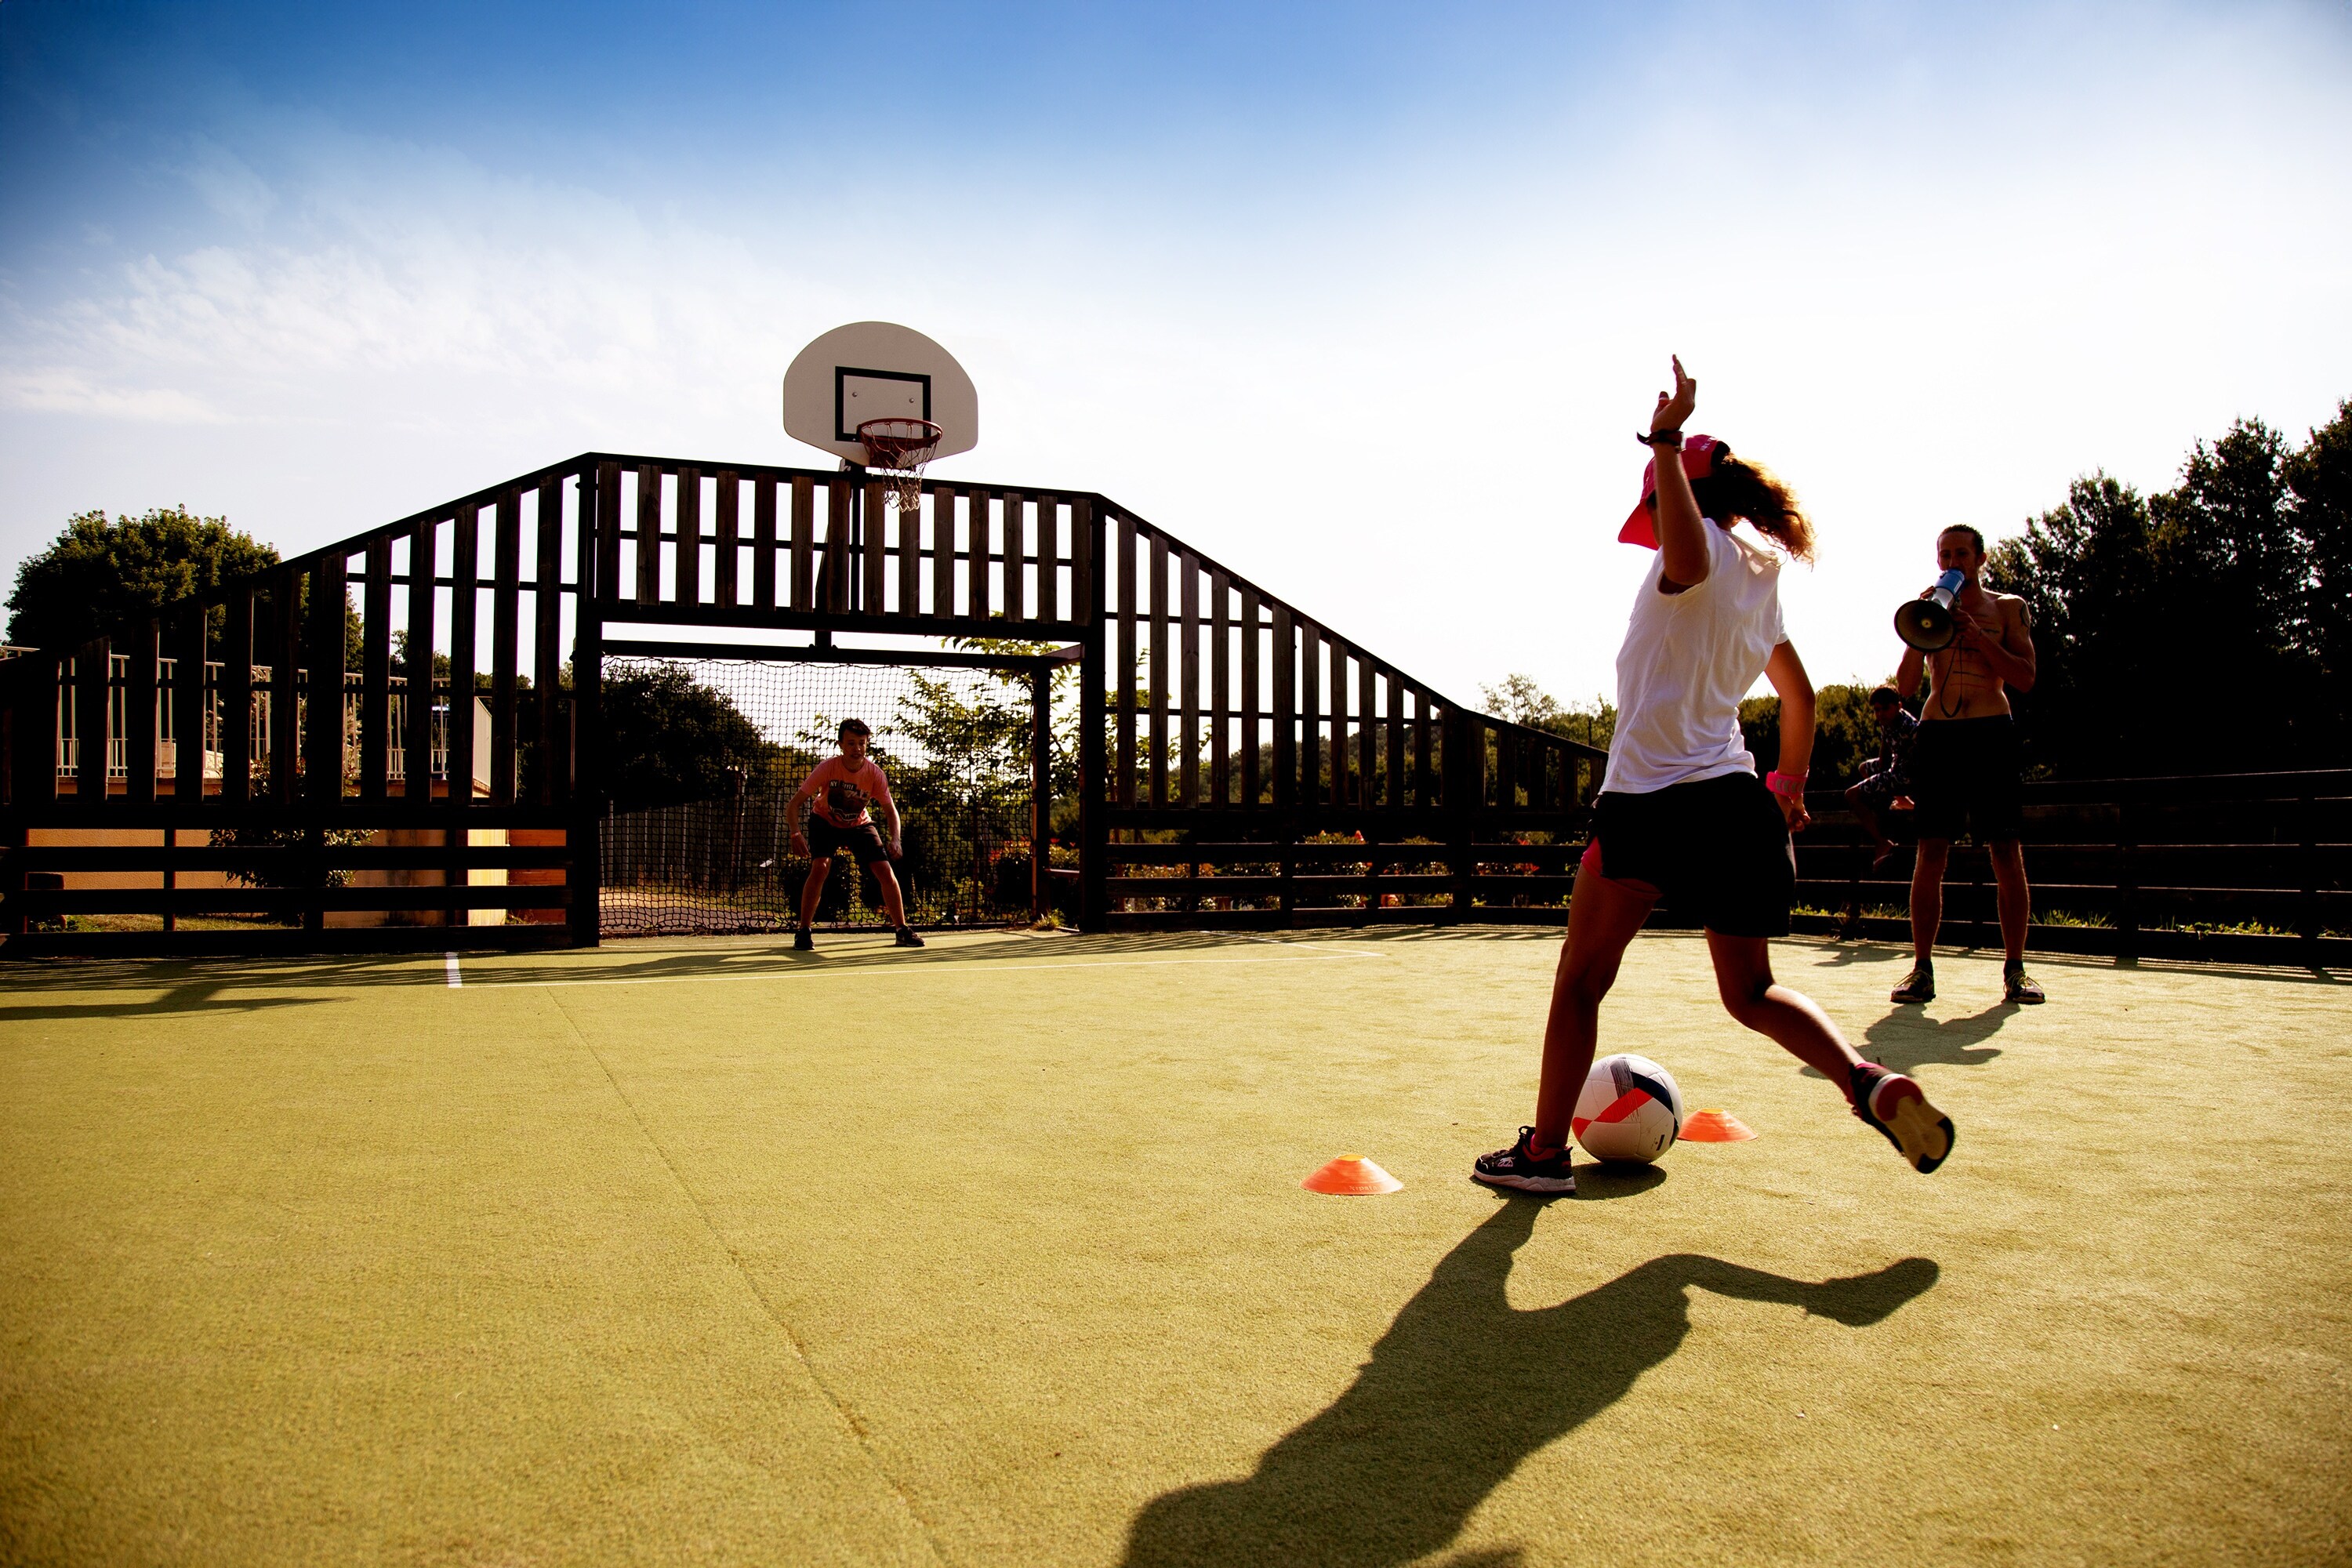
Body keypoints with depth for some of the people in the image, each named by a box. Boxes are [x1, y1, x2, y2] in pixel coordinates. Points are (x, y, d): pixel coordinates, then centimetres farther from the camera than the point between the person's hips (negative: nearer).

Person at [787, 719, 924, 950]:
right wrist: (796, 834, -43)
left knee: (886, 872, -10)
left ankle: (903, 931, 5)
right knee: (820, 867, -25)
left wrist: (895, 840, -29)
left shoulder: (874, 772, -23)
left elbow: (890, 810, -12)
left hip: (859, 824, 2)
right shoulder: (828, 768, -28)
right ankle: (804, 932, -12)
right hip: (824, 821, -2)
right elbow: (794, 804, -26)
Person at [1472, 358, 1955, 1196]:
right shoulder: (1762, 578, 18)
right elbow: (1800, 696, 26)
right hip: (1737, 803, 7)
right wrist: (1789, 789, 34)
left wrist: (1666, 442, -30)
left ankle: (1544, 1151, 13)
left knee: (1580, 980, 7)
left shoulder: (1705, 550, -5)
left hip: (1649, 802, -7)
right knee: (1751, 993, 16)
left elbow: (1688, 561, -33)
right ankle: (1871, 1082, -7)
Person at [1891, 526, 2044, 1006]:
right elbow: (1905, 686, 7)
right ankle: (1922, 968, -3)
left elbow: (2025, 677, -1)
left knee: (2006, 853, -3)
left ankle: (2015, 969, 3)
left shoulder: (2008, 608, 11)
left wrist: (1976, 634, -9)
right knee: (1930, 852, -5)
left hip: (1992, 733, -1)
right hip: (1937, 733, 1)